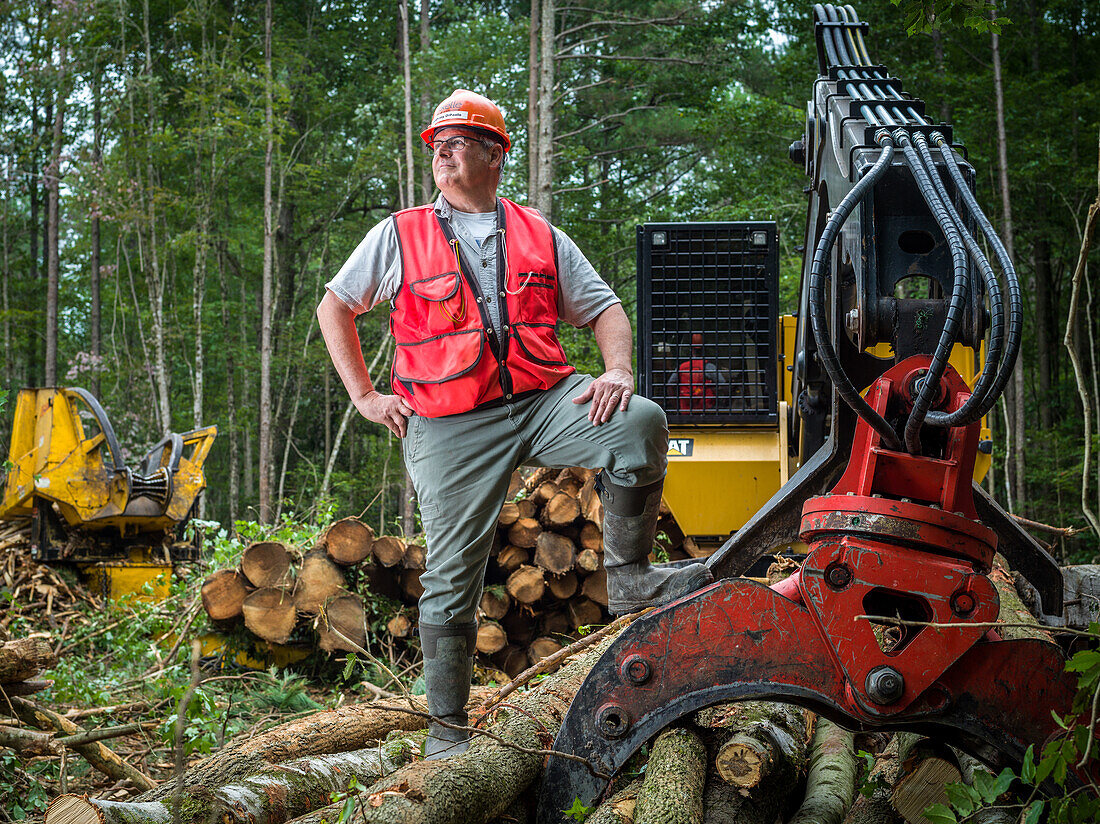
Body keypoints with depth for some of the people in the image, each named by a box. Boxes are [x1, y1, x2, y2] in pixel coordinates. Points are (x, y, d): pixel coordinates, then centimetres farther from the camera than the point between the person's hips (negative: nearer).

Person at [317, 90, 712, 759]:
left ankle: (629, 578, -12)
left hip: (545, 400, 2)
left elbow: (604, 308, 16)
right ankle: (447, 728, 9)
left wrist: (619, 371, -5)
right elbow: (335, 309, 17)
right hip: (450, 426, -1)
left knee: (641, 424, -26)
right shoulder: (399, 236, 11)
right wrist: (365, 396, 8)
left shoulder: (541, 238, 15)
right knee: (452, 579, -3)